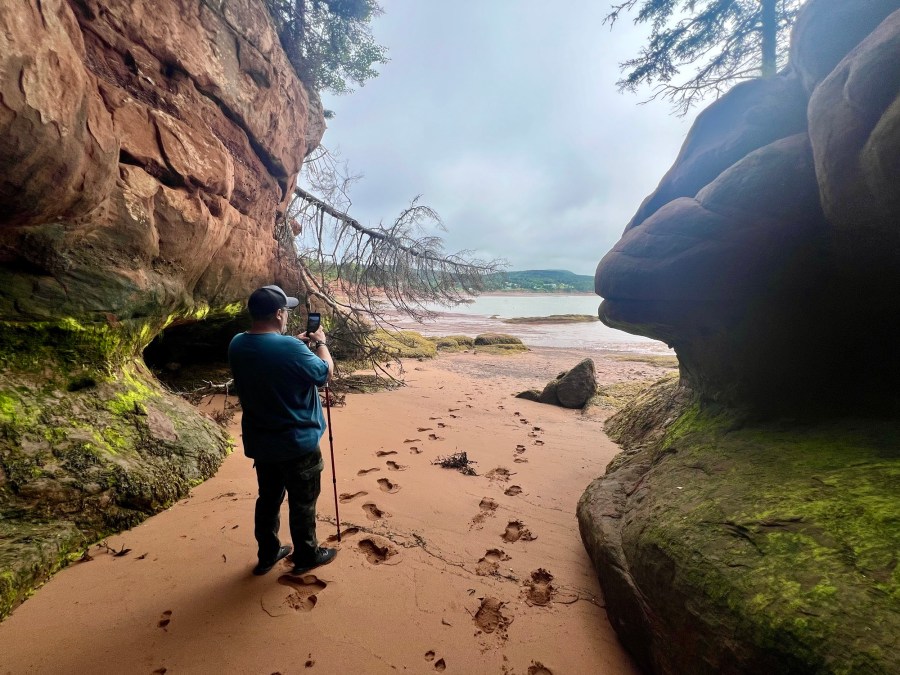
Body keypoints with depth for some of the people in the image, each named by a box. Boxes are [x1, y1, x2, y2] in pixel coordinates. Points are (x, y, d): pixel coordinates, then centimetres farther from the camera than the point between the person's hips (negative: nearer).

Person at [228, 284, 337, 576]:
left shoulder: (237, 344, -6)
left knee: (269, 497, 23)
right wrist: (321, 343, 2)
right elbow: (325, 373, -12)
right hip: (298, 443, -6)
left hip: (259, 442, 7)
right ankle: (306, 556, 32)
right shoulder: (291, 349, -28)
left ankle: (267, 554, 39)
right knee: (302, 502, 13)